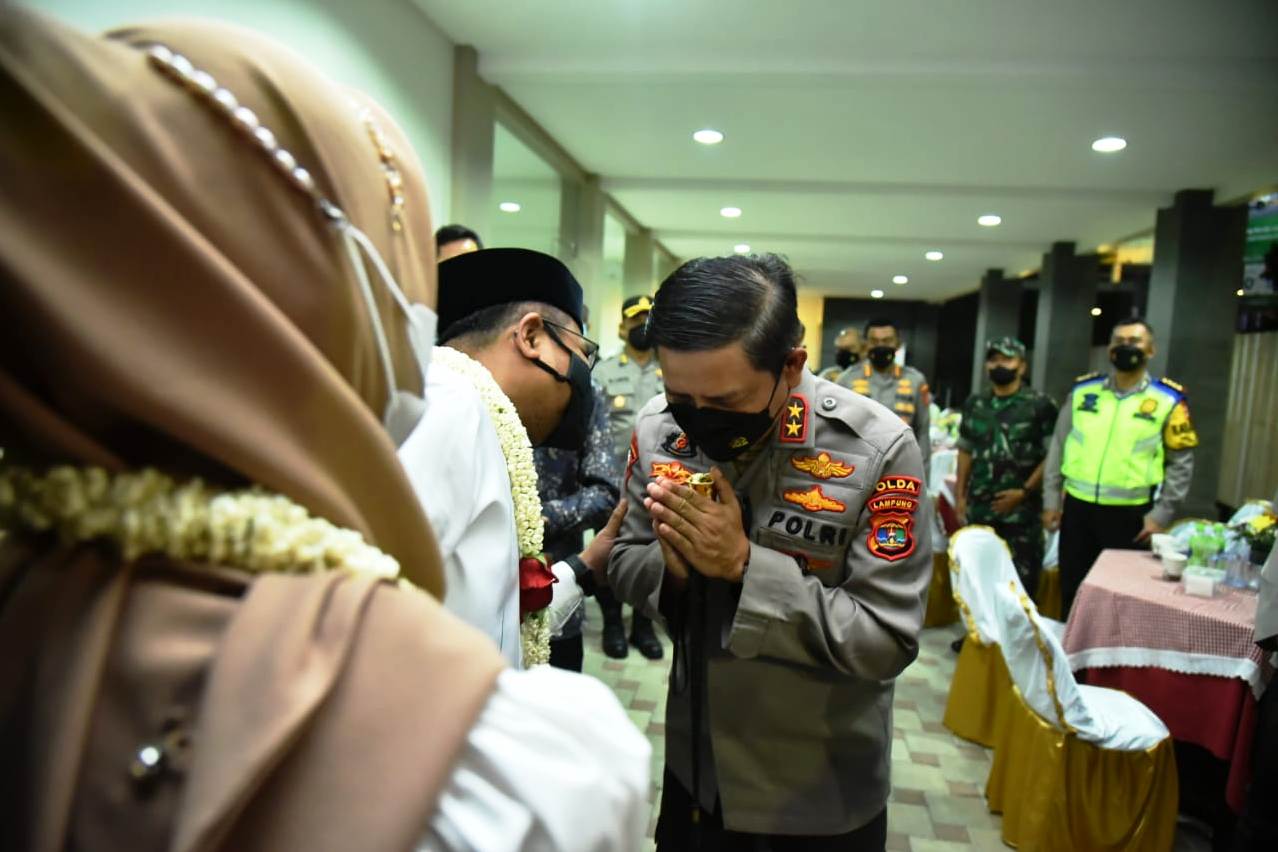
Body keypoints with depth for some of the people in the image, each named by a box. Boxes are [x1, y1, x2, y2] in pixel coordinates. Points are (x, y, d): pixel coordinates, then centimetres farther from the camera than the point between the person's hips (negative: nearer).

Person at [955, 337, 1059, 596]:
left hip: (1021, 511, -4)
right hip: (978, 510, 4)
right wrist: (960, 496, 10)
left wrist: (1024, 492, -12)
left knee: (1021, 581, 1)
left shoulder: (1040, 404, -4)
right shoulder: (974, 404, 10)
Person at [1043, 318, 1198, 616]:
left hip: (1130, 514, -2)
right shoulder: (1082, 391, 5)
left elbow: (1180, 463, 1)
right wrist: (1051, 500, 6)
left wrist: (1161, 515, -4)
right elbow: (1057, 448, 9)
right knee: (1071, 589, 13)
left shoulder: (1169, 400, -1)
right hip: (1077, 508, 2)